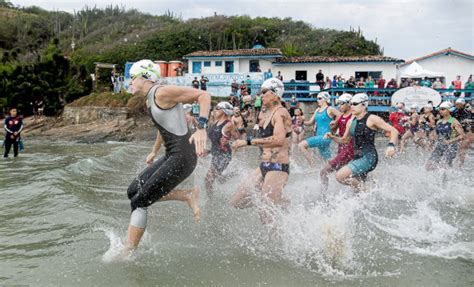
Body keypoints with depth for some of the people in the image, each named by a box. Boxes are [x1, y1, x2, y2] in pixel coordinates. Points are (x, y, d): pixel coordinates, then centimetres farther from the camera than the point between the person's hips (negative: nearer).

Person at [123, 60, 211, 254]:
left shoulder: (162, 93, -14)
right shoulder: (149, 102, 15)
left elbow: (204, 95, -19)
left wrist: (201, 127, -31)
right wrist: (155, 151, 40)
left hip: (182, 157, -10)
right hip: (171, 156, 10)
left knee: (139, 202, -7)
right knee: (134, 191, 12)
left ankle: (128, 251, 6)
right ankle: (188, 195, 11)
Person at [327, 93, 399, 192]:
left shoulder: (372, 119, -8)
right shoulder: (351, 122, 11)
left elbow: (394, 131, -9)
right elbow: (344, 140, 21)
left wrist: (391, 145, -27)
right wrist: (332, 137, 2)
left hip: (368, 158, -8)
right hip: (357, 158, 8)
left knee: (340, 176, -19)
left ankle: (363, 190, -2)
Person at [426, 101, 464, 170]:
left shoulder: (454, 122, -5)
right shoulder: (439, 122, 13)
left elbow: (462, 135, -9)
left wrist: (450, 141, -16)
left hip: (450, 147, -6)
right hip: (439, 146, 6)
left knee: (443, 165, -20)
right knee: (430, 164, -8)